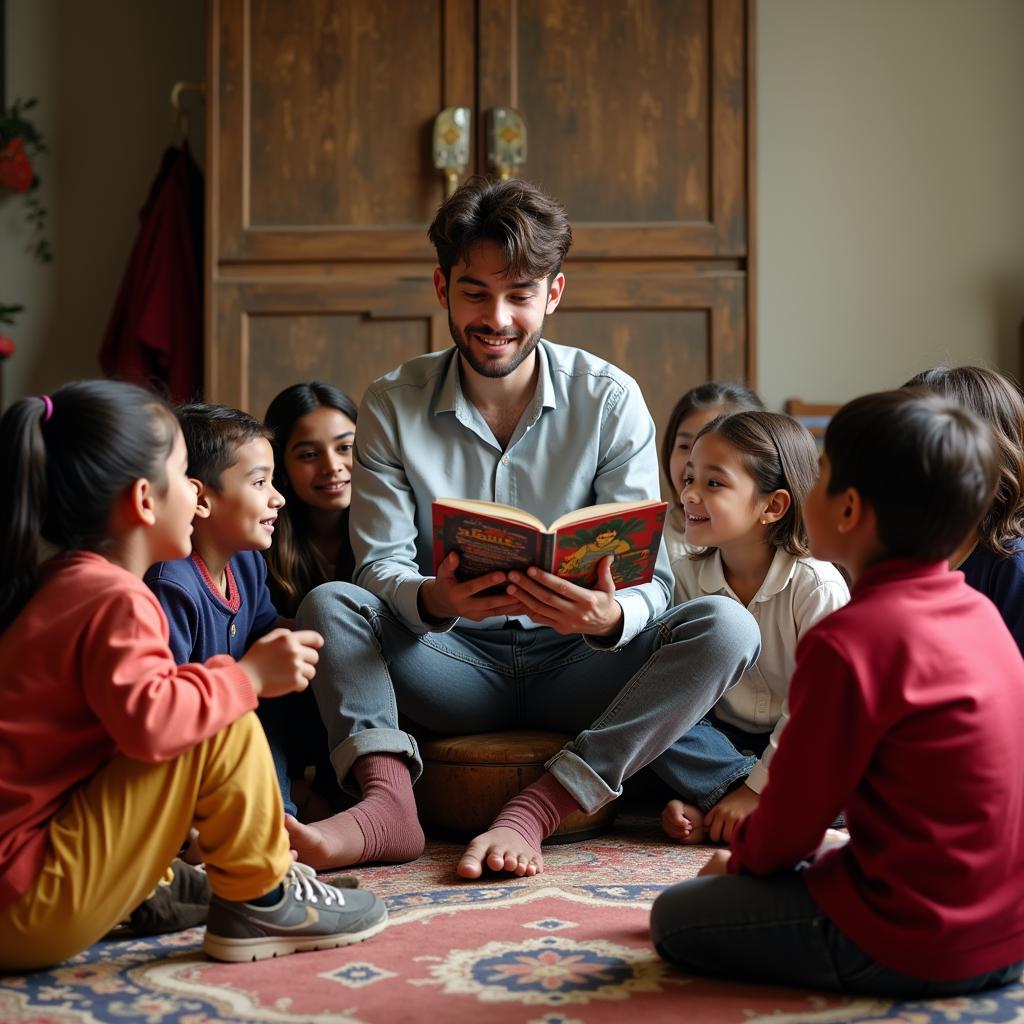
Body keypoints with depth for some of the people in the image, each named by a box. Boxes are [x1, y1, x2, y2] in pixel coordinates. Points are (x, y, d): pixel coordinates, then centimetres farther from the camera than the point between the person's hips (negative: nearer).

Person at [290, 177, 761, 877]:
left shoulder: (610, 400, -3)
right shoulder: (392, 405, -1)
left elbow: (651, 578, -7)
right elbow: (380, 563, -8)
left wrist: (610, 617, -33)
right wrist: (432, 600, -33)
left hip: (578, 669, 0)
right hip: (456, 668, 1)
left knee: (726, 626, -26)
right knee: (329, 604, -22)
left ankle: (535, 814, -36)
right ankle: (388, 802, -41)